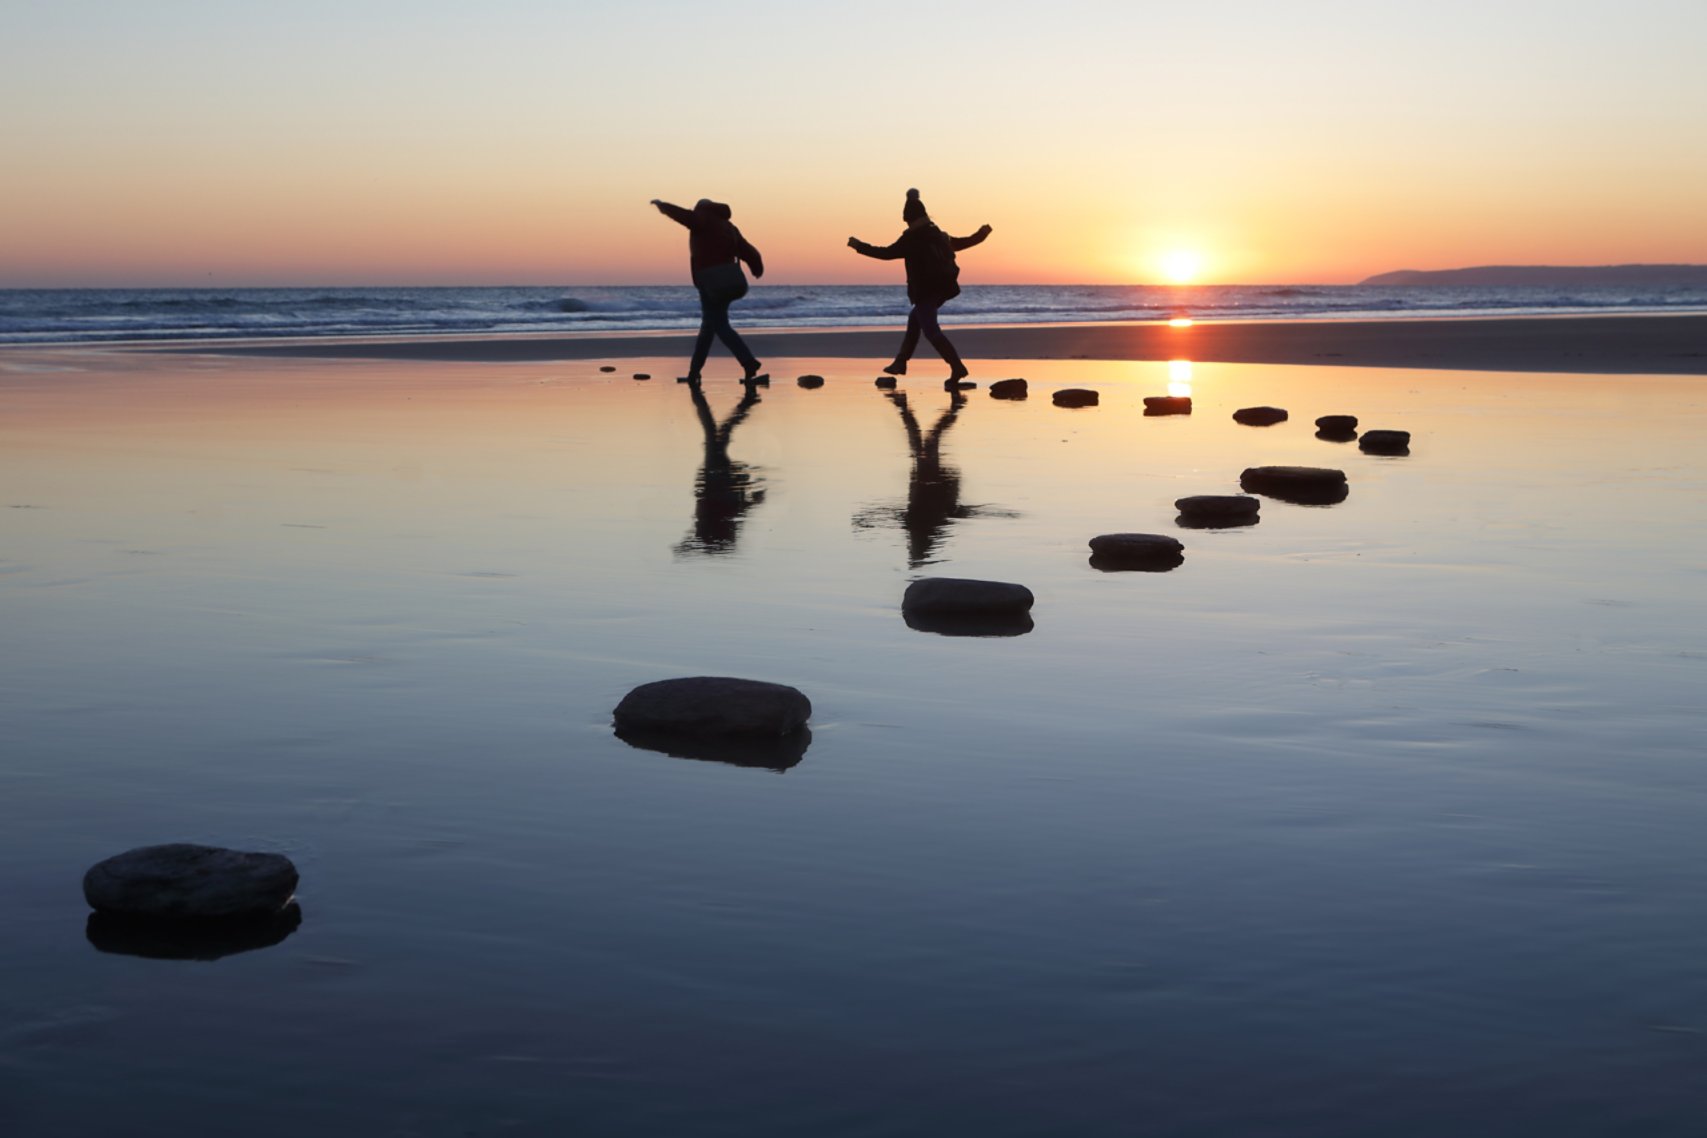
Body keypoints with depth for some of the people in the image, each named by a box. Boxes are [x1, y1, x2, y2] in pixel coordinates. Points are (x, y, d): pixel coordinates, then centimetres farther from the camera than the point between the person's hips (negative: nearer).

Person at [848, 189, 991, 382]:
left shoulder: (911, 239, -12)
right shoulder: (939, 235, 11)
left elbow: (887, 253, -14)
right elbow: (961, 243, 25)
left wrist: (860, 246, -4)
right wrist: (981, 234, 44)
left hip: (925, 290, -9)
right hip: (943, 288, 9)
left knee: (931, 330, -10)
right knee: (915, 318, 24)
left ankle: (957, 368, -23)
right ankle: (900, 363, 28)